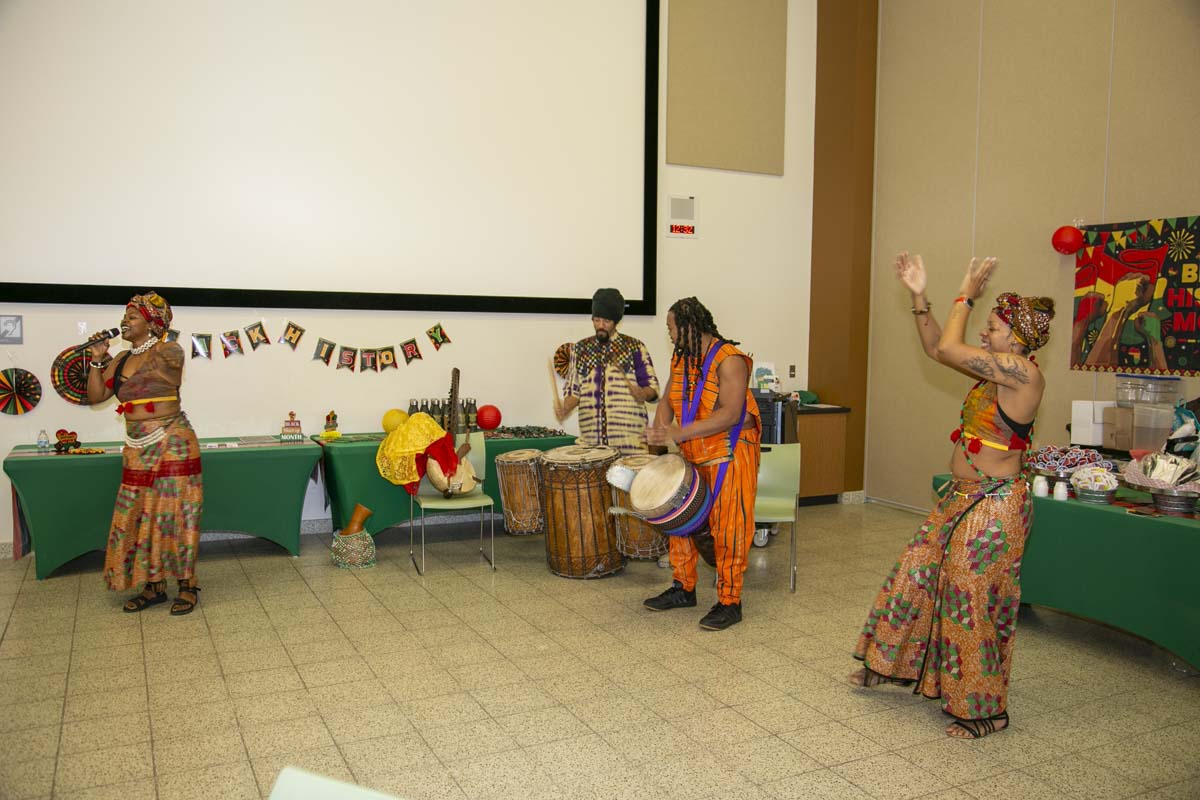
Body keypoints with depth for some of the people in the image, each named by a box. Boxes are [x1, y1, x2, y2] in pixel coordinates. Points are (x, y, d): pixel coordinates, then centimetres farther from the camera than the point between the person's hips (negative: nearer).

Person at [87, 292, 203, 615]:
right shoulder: (120, 360, 14)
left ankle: (187, 586, 6)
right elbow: (95, 396, 15)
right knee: (139, 516, 8)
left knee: (175, 513, -4)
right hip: (138, 450, 7)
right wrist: (98, 360, 5)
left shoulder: (169, 351, -5)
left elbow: (170, 360, -25)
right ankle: (154, 587, 18)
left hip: (171, 445, -7)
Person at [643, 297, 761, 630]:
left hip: (729, 456, -8)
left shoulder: (728, 360, -18)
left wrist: (678, 433, -31)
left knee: (726, 528, -3)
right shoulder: (680, 359, 8)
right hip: (692, 457, 8)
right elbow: (668, 402, 10)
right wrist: (659, 434, -11)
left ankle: (730, 602, 9)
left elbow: (731, 415, -26)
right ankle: (684, 589, 27)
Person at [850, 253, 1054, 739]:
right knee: (917, 573, 17)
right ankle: (894, 663, 36)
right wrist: (918, 296, 4)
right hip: (961, 498, 10)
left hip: (992, 506, -9)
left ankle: (986, 710, 18)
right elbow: (937, 349, 12)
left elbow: (949, 350, -25)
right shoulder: (998, 371, 7)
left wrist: (966, 295, -12)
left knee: (972, 601, 1)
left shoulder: (1023, 373, -20)